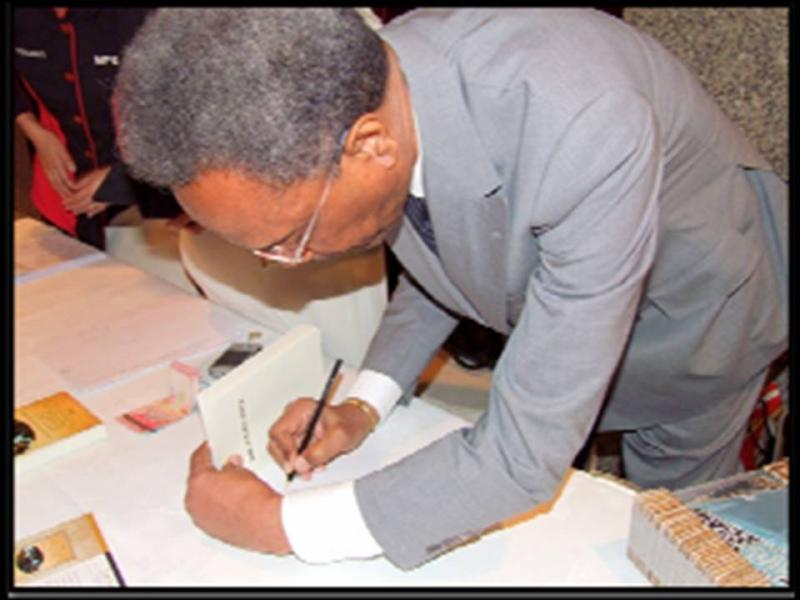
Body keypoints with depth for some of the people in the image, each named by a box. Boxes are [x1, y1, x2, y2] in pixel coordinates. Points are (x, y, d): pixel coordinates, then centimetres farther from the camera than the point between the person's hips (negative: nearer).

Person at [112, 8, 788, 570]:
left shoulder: (587, 131, -46)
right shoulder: (353, 89, -24)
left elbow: (528, 455, -40)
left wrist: (276, 523, -32)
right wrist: (366, 402, -16)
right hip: (545, 320, 5)